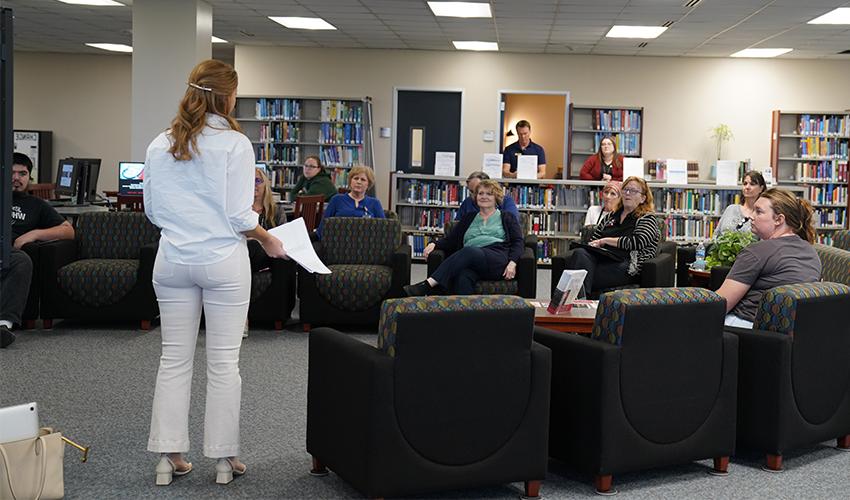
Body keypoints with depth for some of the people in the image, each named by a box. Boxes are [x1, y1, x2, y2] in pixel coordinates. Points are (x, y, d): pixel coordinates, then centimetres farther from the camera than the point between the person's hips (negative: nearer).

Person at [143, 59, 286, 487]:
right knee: (223, 361, 4)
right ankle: (224, 459, 12)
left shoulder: (160, 145, 3)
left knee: (174, 358, 11)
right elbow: (239, 215, -12)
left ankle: (168, 456, 15)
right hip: (223, 260, -4)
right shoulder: (235, 144, -10)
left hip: (173, 259, 4)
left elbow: (152, 210, 8)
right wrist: (267, 240, 5)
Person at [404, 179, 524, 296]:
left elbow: (518, 242, 11)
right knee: (463, 277, -37)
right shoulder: (469, 218, 31)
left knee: (469, 251, -36)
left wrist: (512, 263, -8)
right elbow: (451, 239, 24)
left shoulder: (507, 218, 23)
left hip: (497, 259, -3)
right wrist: (434, 244, 2)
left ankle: (428, 284, -45)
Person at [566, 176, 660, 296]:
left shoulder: (648, 219, 11)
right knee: (579, 253, -32)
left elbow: (638, 242, -7)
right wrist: (594, 244, 3)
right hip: (600, 257, 5)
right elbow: (593, 237, 29)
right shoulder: (611, 216, 28)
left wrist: (606, 240, -4)